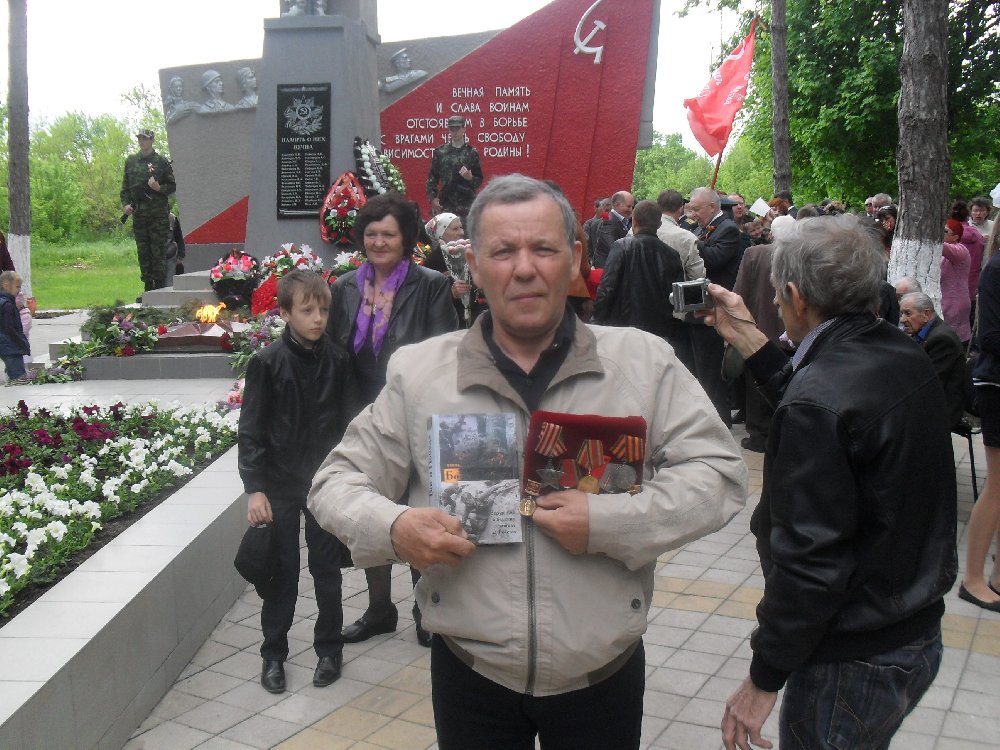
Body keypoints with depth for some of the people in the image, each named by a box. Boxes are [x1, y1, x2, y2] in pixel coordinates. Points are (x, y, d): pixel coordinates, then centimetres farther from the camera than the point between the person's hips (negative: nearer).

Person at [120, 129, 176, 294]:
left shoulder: (161, 161, 2)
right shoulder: (130, 161, 14)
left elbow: (173, 186, 2)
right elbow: (125, 187, 16)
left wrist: (159, 188, -16)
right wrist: (125, 203, 2)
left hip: (158, 214, -4)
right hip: (138, 213, 4)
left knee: (158, 251, -5)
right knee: (143, 252, 7)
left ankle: (159, 288, -1)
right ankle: (148, 289, 13)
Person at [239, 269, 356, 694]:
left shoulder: (338, 361, -2)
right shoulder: (268, 363, -9)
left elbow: (347, 422, 3)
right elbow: (251, 429, -7)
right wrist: (254, 488, -13)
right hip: (280, 483, -1)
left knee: (327, 567, 11)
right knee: (282, 570, 8)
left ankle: (329, 648, 27)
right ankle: (273, 653, 24)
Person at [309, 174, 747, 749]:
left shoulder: (645, 362, -5)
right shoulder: (419, 373, -3)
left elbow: (719, 472, -8)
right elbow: (339, 481, 2)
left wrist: (609, 522, -22)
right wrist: (391, 525, -20)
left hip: (604, 674, 0)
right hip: (470, 675, 1)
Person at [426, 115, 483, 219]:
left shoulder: (472, 153, 6)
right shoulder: (440, 152, 10)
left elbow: (479, 180, 7)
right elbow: (432, 177, 11)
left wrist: (470, 178, -14)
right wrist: (432, 198, 0)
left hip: (467, 203, -1)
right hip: (444, 203, 1)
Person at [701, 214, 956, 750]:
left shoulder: (817, 400, -27)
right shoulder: (907, 359, 0)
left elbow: (810, 561, -27)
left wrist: (763, 680, -17)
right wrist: (749, 340, 14)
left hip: (853, 664, -9)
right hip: (920, 635, 9)